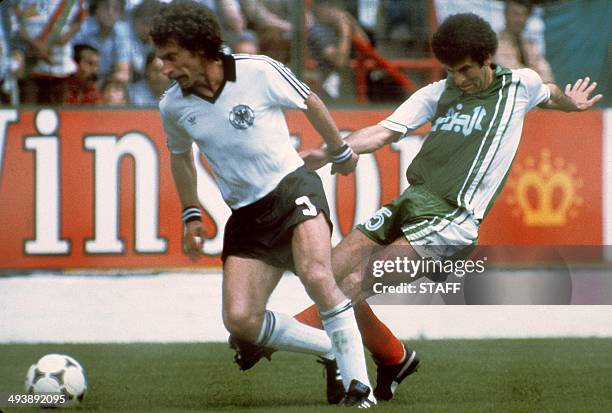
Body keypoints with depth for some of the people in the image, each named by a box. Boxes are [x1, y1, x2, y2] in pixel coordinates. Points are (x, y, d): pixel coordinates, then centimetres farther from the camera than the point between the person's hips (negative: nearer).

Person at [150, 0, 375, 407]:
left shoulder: (260, 72, -12)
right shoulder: (173, 107, -1)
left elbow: (309, 102, 7)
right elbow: (180, 155, 22)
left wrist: (341, 151, 20)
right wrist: (191, 215, 18)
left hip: (293, 187, -5)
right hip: (246, 215, 5)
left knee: (316, 276, -30)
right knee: (240, 321, -10)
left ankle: (359, 384, -20)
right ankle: (332, 350, 12)